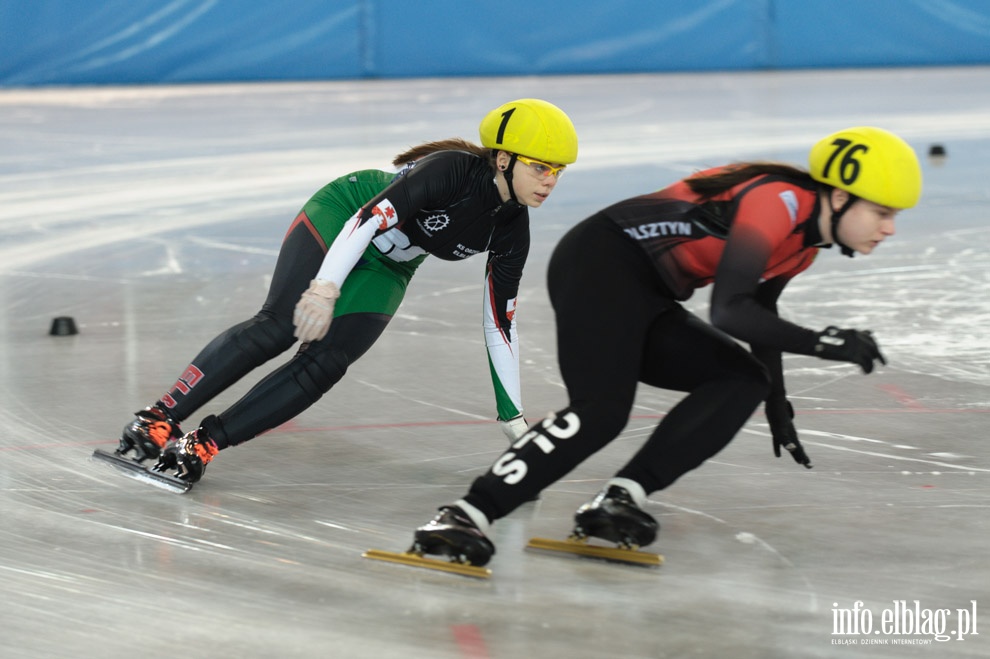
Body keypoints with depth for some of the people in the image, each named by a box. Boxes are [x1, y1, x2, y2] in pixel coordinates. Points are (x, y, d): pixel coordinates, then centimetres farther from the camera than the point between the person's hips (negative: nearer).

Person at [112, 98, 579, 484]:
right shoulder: (454, 170, -27)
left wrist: (513, 417, 0)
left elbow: (499, 323, -1)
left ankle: (204, 444, -18)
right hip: (339, 220, -6)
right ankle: (160, 418, -26)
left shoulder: (512, 230, -9)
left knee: (324, 365, -16)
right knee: (279, 326, -26)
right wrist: (326, 289, -44)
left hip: (384, 271, 6)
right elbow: (375, 214, -34)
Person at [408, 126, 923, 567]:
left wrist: (776, 400, 35)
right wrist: (823, 343, -28)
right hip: (601, 266, -10)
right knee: (600, 412, -26)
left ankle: (618, 502, -12)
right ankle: (463, 518, -28)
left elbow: (760, 309, 29)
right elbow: (727, 312, -29)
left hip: (645, 300, 10)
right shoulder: (779, 201, -20)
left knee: (743, 381, -1)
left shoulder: (807, 241, 11)